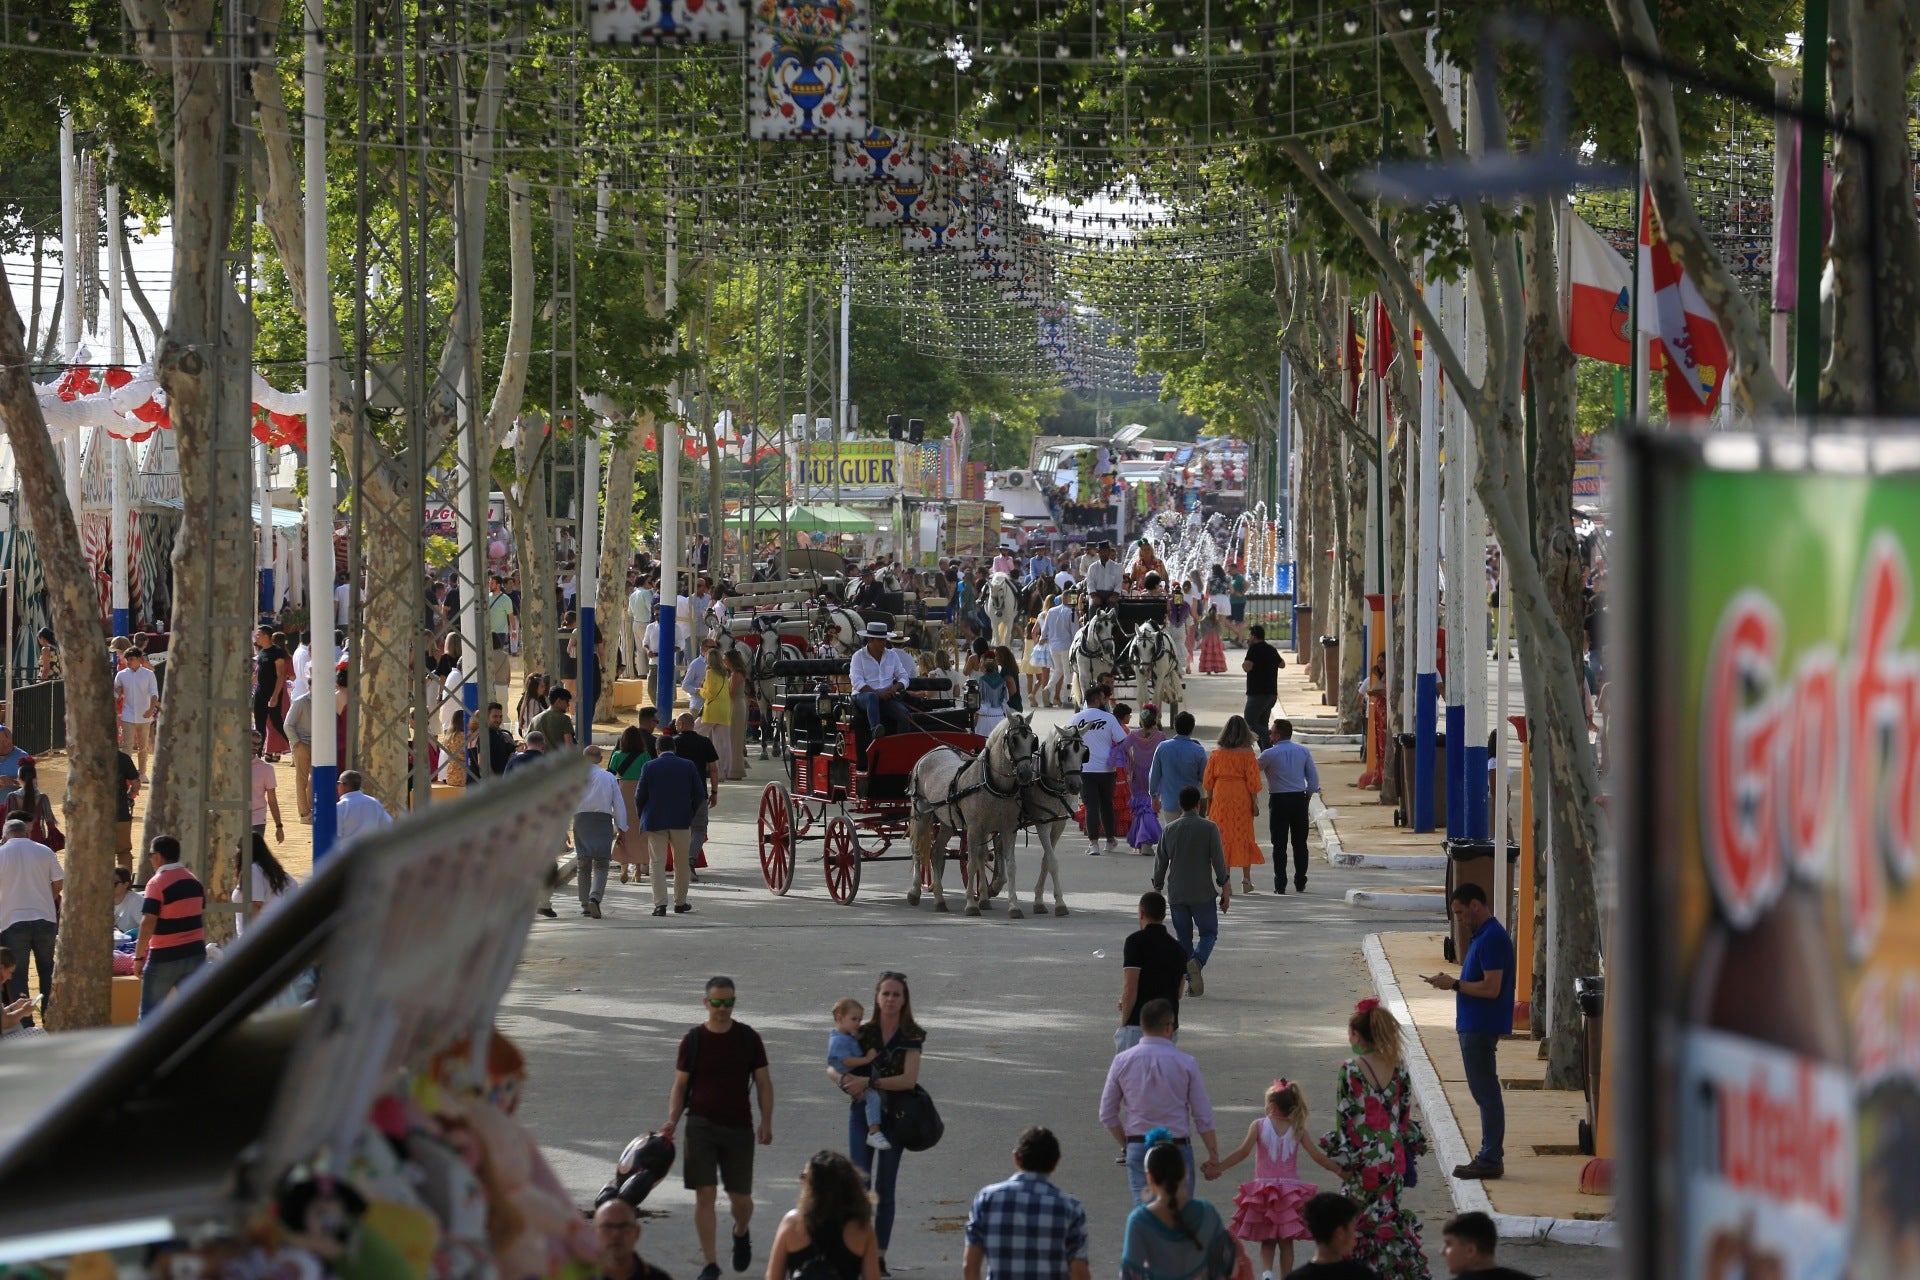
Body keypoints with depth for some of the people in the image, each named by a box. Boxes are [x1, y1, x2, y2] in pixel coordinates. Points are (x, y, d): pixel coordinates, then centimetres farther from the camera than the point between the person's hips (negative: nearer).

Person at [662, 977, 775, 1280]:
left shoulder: (748, 1038, 3)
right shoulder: (693, 1040, 2)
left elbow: (763, 1083, 6)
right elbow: (680, 1085, 6)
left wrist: (766, 1122, -5)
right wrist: (672, 1121, -8)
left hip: (739, 1127, 1)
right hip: (701, 1126, -1)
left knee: (741, 1197, 5)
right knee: (705, 1195, -8)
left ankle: (741, 1233, 40)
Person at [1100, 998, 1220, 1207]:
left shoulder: (1122, 1061, -2)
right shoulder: (1185, 1063, -7)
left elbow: (1107, 1114, 5)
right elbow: (1203, 1116, -2)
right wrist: (1213, 1153, 10)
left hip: (1138, 1148, 1)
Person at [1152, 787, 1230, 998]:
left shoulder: (1169, 830, 3)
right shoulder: (1209, 829, -6)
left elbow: (1160, 862, 7)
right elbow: (1218, 860, -7)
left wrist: (1157, 888, 17)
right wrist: (1225, 889, 0)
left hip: (1176, 894, 3)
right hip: (1202, 893, -3)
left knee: (1183, 937, 11)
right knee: (1209, 933, 7)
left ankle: (1191, 980, 6)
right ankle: (1197, 961, -21)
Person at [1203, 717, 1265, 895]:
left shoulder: (1217, 754, 1)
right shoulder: (1247, 754, -6)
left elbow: (1208, 781, 4)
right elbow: (1252, 781, -8)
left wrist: (1209, 802, 12)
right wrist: (1255, 803, -2)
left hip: (1221, 798, 1)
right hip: (1242, 798, -1)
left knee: (1223, 837, 5)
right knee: (1244, 837, 7)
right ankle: (1246, 878, 8)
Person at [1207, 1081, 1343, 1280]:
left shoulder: (1258, 1126, -6)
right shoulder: (1297, 1129, -2)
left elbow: (1243, 1151, -16)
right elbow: (1318, 1156, -3)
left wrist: (1218, 1168, -17)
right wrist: (1339, 1170, 7)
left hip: (1263, 1188, -1)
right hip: (1291, 1190, 1)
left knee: (1267, 1240, 8)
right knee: (1286, 1241, 8)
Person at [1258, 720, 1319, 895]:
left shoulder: (1270, 754, -9)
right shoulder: (1303, 751, 3)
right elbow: (1313, 778, 3)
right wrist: (1308, 796, 14)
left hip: (1279, 802, -3)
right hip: (1299, 800, 3)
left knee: (1280, 844, 1)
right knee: (1300, 843, 9)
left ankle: (1280, 884, -2)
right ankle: (1300, 883, 11)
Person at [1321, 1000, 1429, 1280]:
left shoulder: (1350, 1071, -15)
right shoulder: (1396, 1067, 0)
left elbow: (1344, 1120, -14)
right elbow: (1406, 1112, 7)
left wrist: (1342, 1161, -7)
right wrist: (1405, 1148, 17)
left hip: (1364, 1161, -6)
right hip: (1394, 1157, 6)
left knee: (1364, 1223, 5)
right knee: (1392, 1221, 17)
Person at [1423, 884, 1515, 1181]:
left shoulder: (1492, 939, -18)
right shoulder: (1483, 935, 15)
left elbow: (1491, 988, -24)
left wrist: (1454, 984, -15)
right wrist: (1453, 982, 10)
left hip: (1481, 1028, -11)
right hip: (1476, 1026, 11)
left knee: (1486, 1093, -7)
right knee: (1486, 1093, 14)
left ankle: (1490, 1161, -4)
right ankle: (1490, 1157, 20)